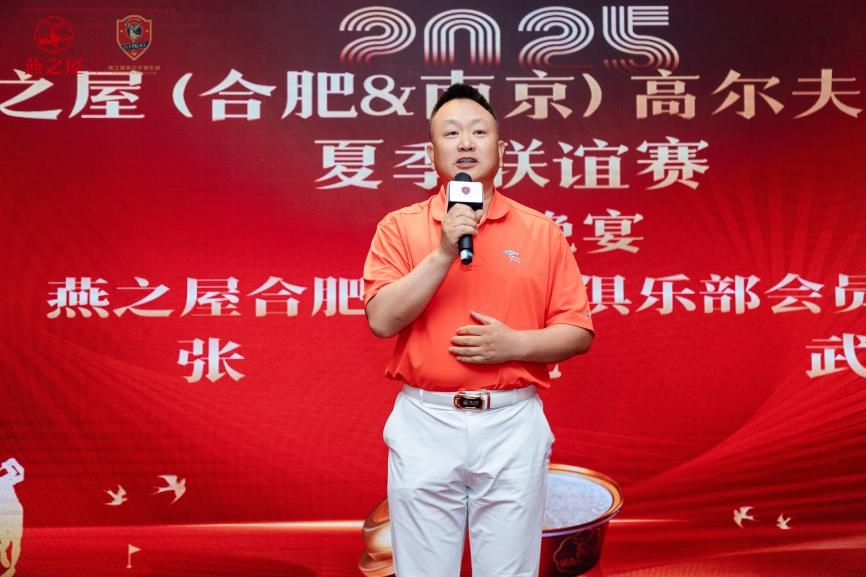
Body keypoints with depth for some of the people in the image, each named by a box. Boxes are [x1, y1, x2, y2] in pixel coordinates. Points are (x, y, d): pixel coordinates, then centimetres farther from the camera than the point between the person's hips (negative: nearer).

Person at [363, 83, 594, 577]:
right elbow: (382, 320, -9)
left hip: (513, 425, 1)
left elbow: (579, 333, 4)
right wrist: (444, 253, -16)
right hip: (425, 424, 0)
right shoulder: (400, 227, 3)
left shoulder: (542, 231, 4)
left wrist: (515, 343, -13)